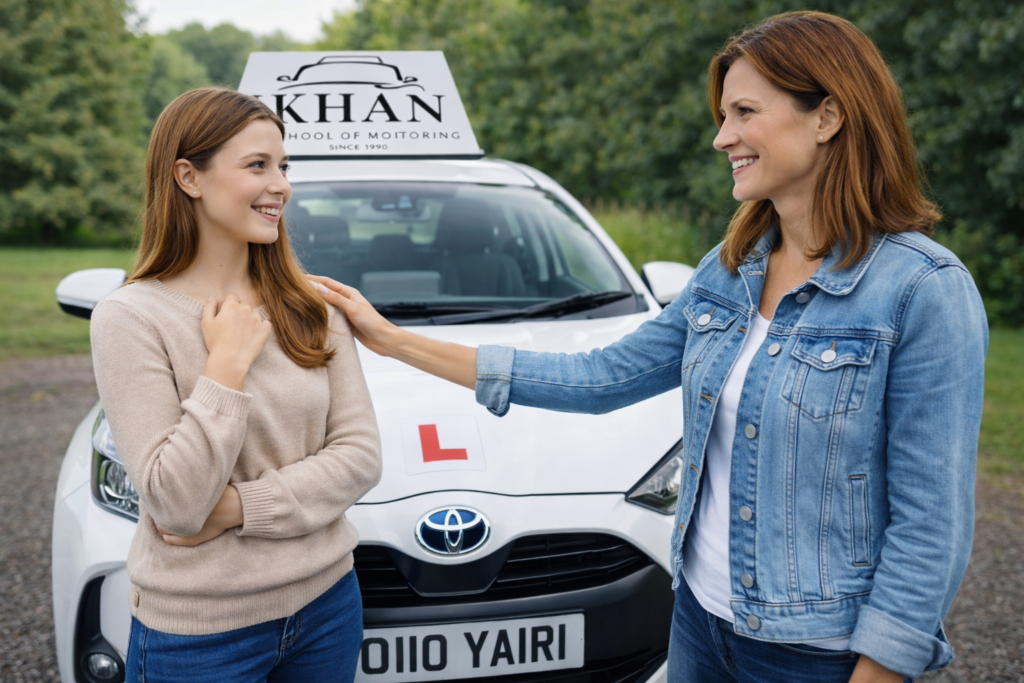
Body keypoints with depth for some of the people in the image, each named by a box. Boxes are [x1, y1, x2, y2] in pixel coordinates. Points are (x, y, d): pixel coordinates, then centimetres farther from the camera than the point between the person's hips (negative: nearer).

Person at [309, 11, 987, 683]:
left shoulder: (926, 290, -17)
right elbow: (606, 377, 5)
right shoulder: (728, 270, 3)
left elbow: (930, 523, -16)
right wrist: (393, 339, 5)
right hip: (700, 615, 6)